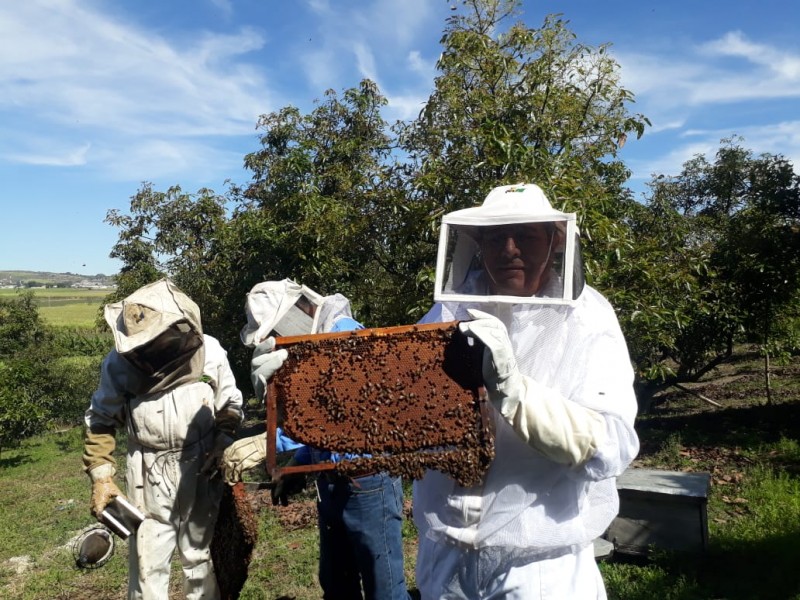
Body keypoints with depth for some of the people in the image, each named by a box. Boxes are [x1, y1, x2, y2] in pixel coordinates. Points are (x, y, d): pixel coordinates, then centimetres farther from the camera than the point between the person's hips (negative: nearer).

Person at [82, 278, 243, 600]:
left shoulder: (210, 353, -13)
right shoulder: (119, 362, -15)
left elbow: (230, 408, 1)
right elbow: (101, 422, 0)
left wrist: (221, 450, -11)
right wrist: (101, 477, -6)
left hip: (201, 473, 1)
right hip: (149, 478, 0)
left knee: (202, 557, 17)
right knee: (147, 562, 8)